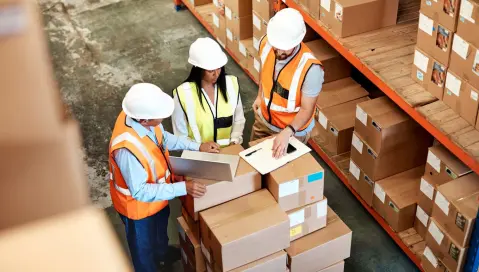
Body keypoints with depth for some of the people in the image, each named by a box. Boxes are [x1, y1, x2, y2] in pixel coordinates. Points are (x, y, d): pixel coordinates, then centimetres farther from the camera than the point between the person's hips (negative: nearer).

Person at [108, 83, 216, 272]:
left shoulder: (140, 115, -21)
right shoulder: (127, 149, -45)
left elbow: (163, 137, 0)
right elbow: (140, 192, -34)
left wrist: (197, 147, -6)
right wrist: (183, 188, -35)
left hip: (157, 192, 8)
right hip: (138, 204, -8)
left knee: (161, 227, 37)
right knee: (143, 244, 24)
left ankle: (162, 254, 66)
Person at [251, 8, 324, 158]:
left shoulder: (310, 68, -37)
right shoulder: (266, 43, -20)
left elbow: (306, 109, -27)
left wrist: (287, 132, -41)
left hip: (293, 130, -5)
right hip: (263, 119, 5)